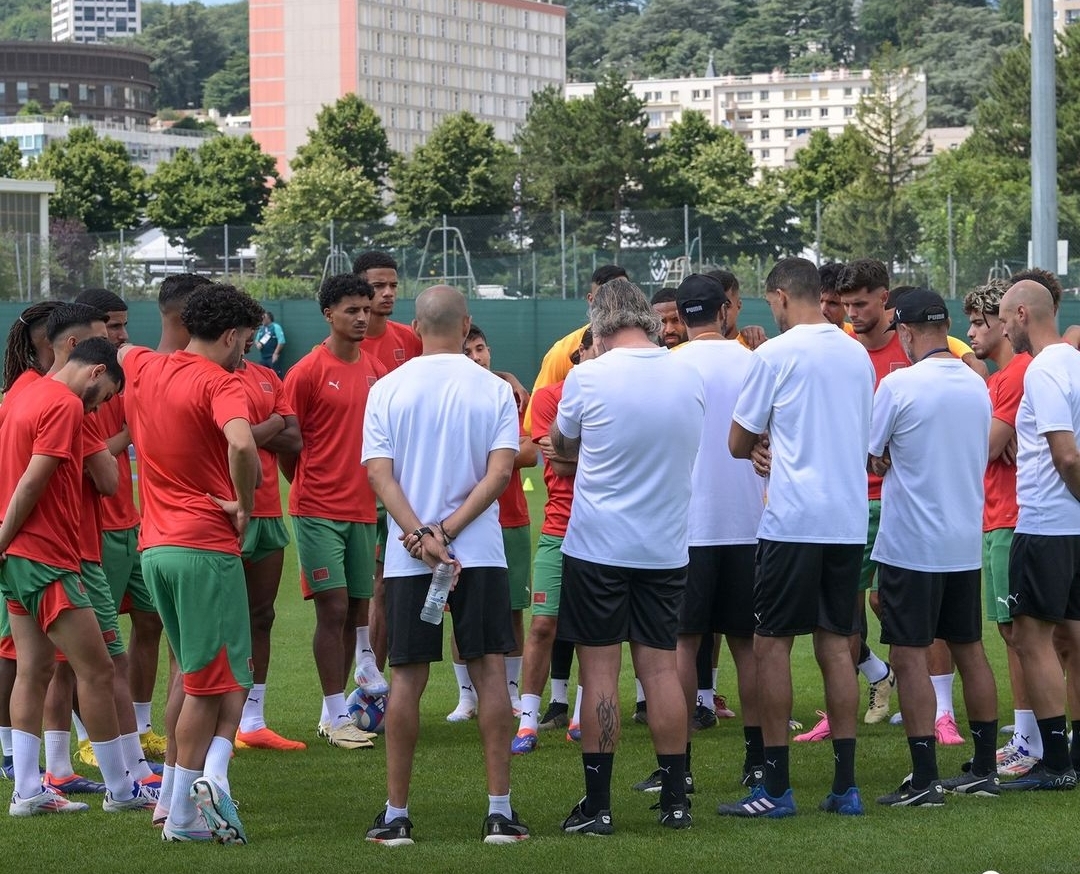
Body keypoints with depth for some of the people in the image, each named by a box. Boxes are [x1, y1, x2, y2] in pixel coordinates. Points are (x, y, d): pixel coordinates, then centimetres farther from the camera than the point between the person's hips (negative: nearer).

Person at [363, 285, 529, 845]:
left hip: (407, 559, 1)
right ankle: (500, 812, 0)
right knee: (490, 673, 3)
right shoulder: (493, 389, 0)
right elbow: (500, 470, -9)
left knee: (407, 679, 5)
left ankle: (396, 814, 8)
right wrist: (449, 531, -10)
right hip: (480, 553, -1)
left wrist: (419, 537, -12)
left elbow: (379, 473, -6)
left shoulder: (387, 389, 1)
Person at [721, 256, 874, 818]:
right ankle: (846, 787, 8)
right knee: (836, 645, 9)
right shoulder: (858, 355, 11)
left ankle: (776, 788, 0)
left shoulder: (777, 354, -7)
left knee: (772, 644, 1)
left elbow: (737, 444, 0)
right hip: (849, 519, 6)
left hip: (793, 520, -6)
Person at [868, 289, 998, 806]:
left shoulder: (899, 384, -14)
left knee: (910, 657, -3)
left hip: (911, 544, -6)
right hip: (966, 543, 7)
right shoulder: (977, 385, 6)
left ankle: (925, 780, -5)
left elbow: (867, 456, -8)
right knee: (969, 650, 14)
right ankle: (984, 769, 18)